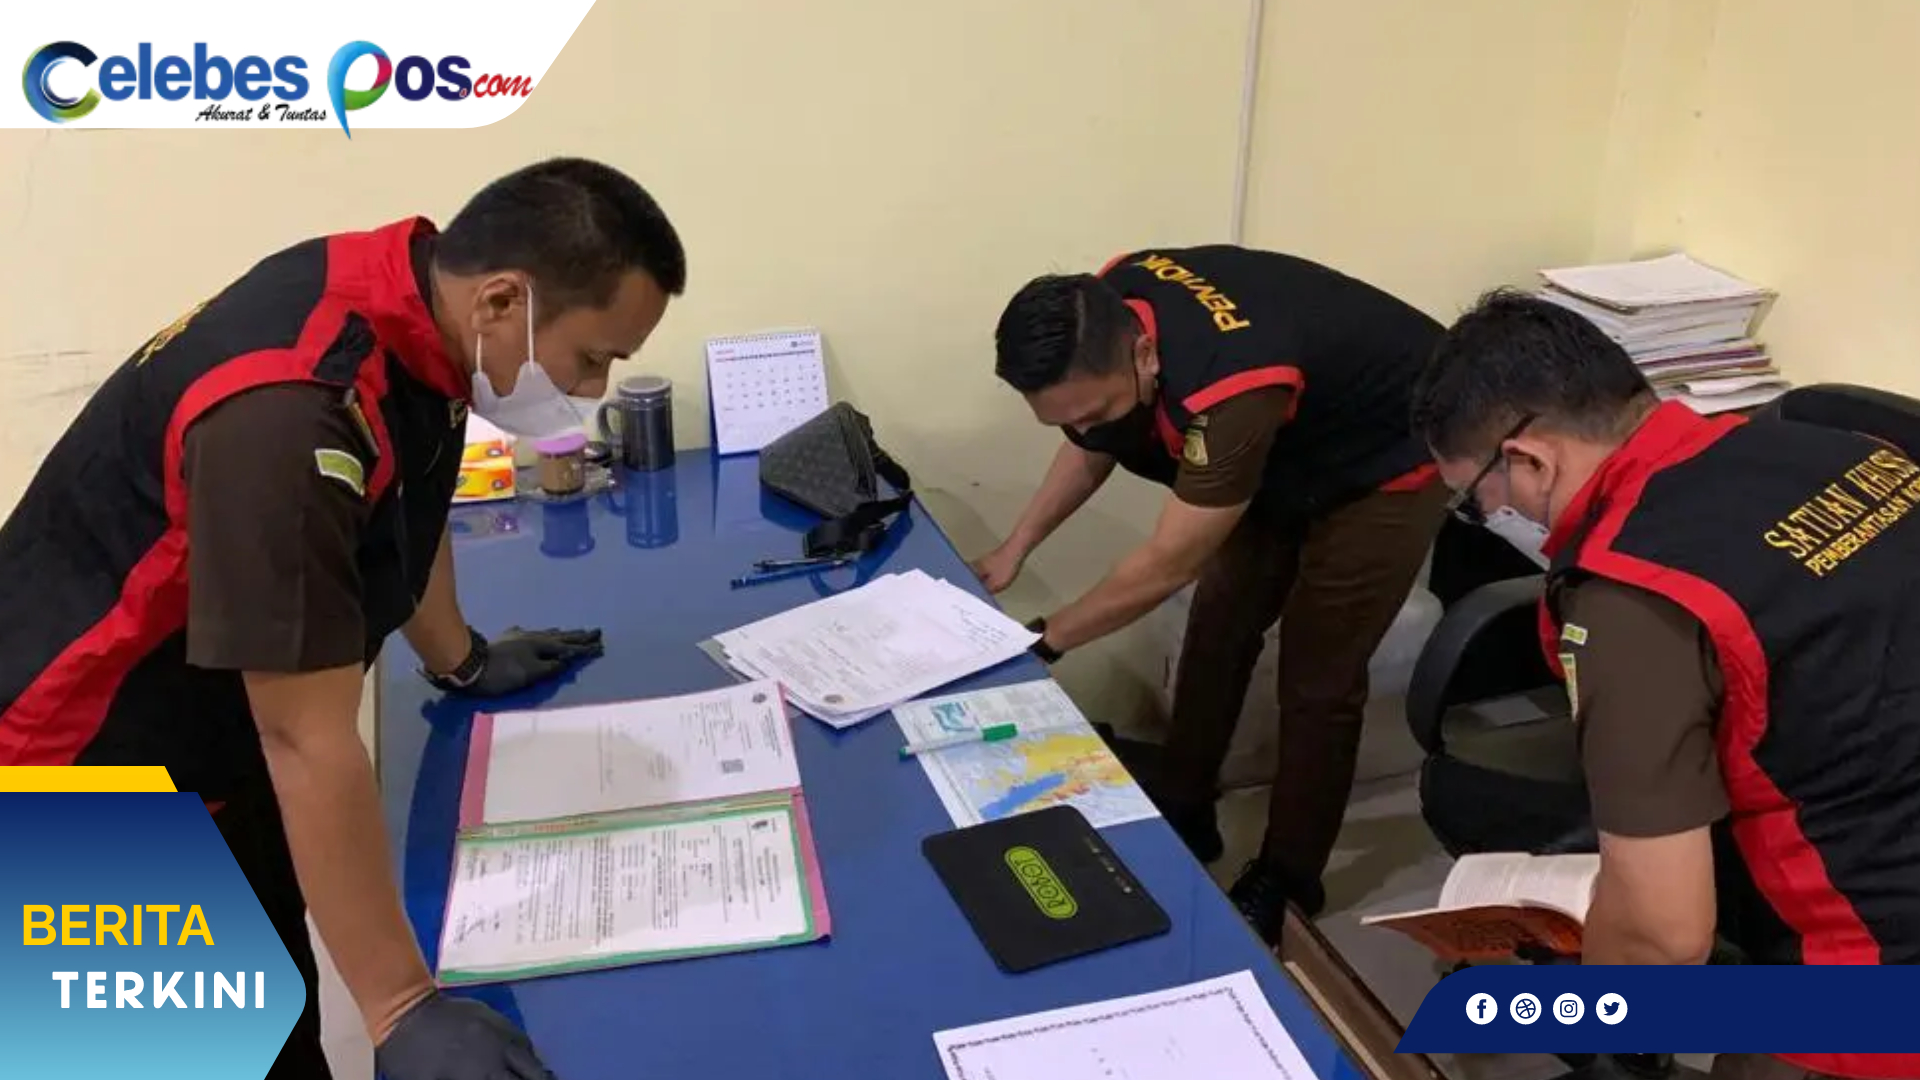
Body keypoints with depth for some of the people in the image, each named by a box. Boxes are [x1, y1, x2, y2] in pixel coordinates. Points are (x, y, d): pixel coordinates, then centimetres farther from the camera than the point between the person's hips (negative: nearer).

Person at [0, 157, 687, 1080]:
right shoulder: (290, 411, -36)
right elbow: (308, 741, -36)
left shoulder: (410, 298, -9)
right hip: (89, 765, -8)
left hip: (217, 739, 8)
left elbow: (409, 504, 11)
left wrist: (460, 660, 23)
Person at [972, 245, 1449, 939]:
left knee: (1316, 680, -3)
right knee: (1217, 631, 10)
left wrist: (1045, 640, -20)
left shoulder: (1232, 391, -43)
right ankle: (1183, 816, 28)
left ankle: (1286, 883, 14)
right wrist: (1015, 549, -4)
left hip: (1386, 459, -7)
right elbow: (1093, 448, 0)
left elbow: (1167, 566, -31)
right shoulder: (1105, 311, -20)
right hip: (1289, 449, 8)